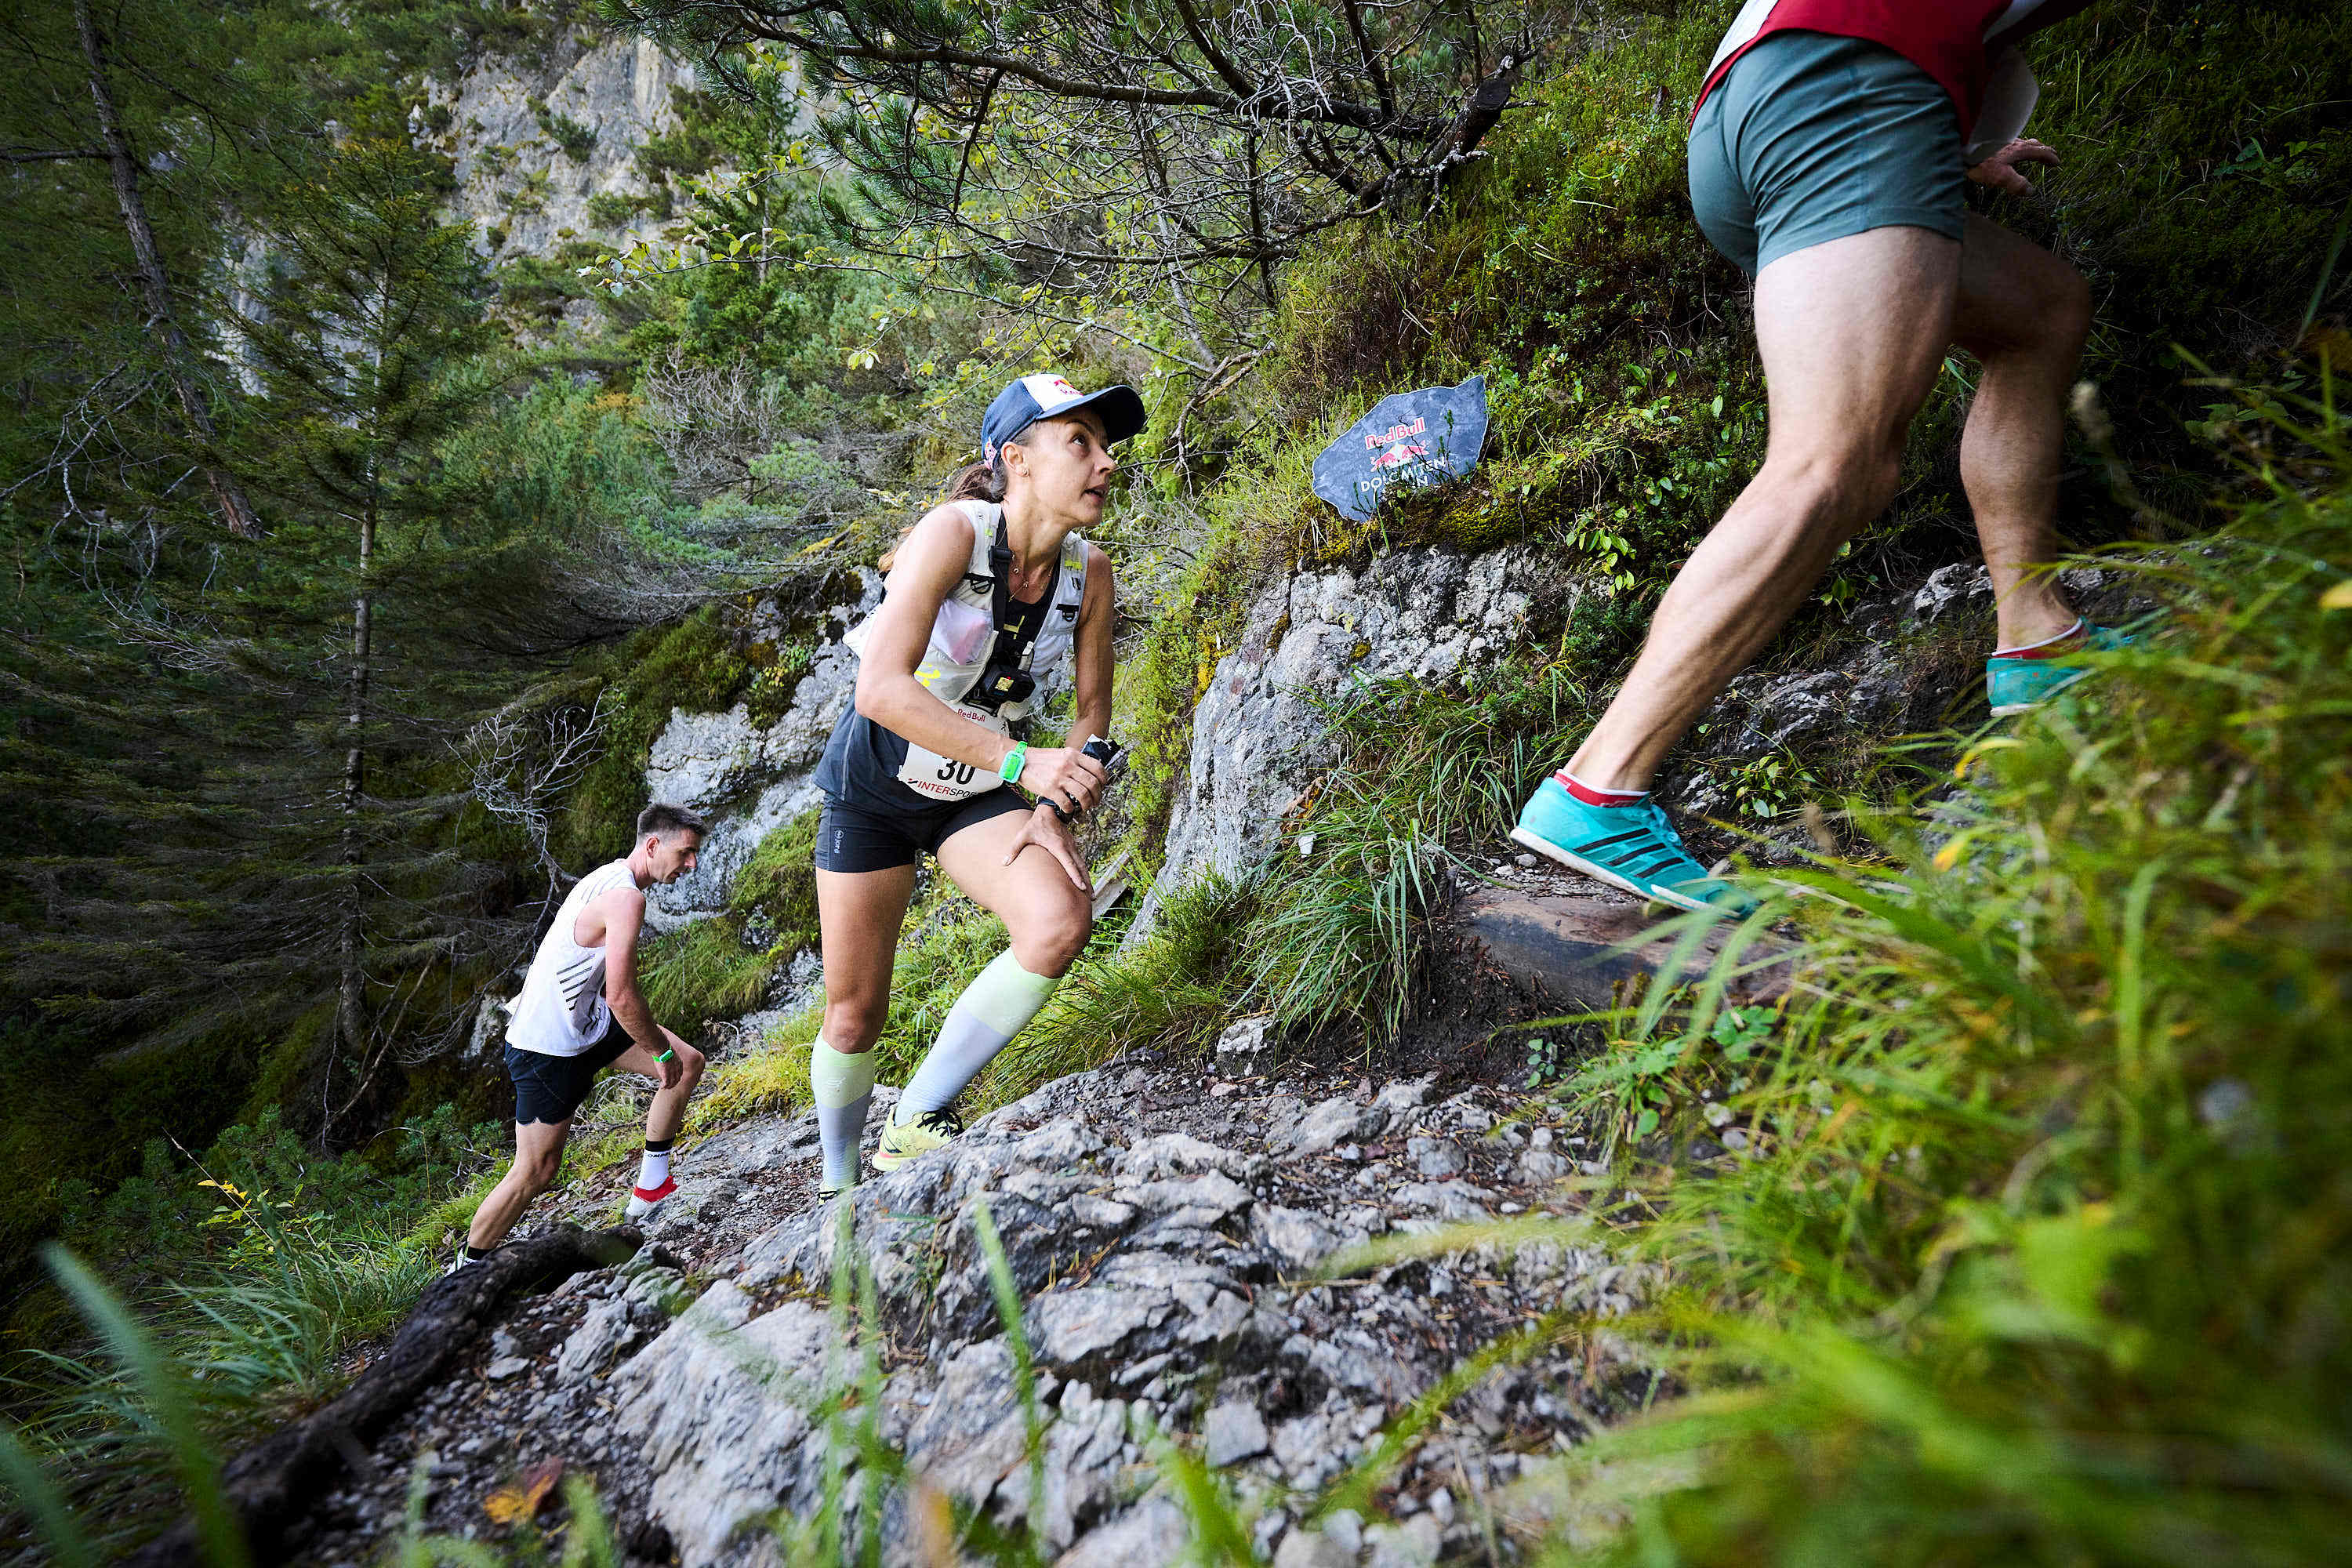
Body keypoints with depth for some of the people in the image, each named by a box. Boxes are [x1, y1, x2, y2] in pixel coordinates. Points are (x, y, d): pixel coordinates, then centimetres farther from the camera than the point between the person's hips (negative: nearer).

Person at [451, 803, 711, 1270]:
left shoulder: (610, 877, 7)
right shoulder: (626, 897, -25)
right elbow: (621, 997, -28)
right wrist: (661, 1052, -13)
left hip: (586, 1020, 10)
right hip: (547, 1049, -10)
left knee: (689, 1063, 7)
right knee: (536, 1171, 1)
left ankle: (650, 1189, 15)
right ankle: (467, 1268, 22)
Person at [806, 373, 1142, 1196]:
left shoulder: (1090, 572, -9)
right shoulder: (955, 531, -25)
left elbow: (1093, 710, 3)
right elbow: (881, 690, -35)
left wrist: (1052, 808, -12)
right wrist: (1023, 763, -41)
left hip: (980, 791, 4)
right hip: (877, 783, -3)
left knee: (1061, 920, -26)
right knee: (855, 1013, 4)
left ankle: (916, 1124, -7)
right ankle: (838, 1183, 34)